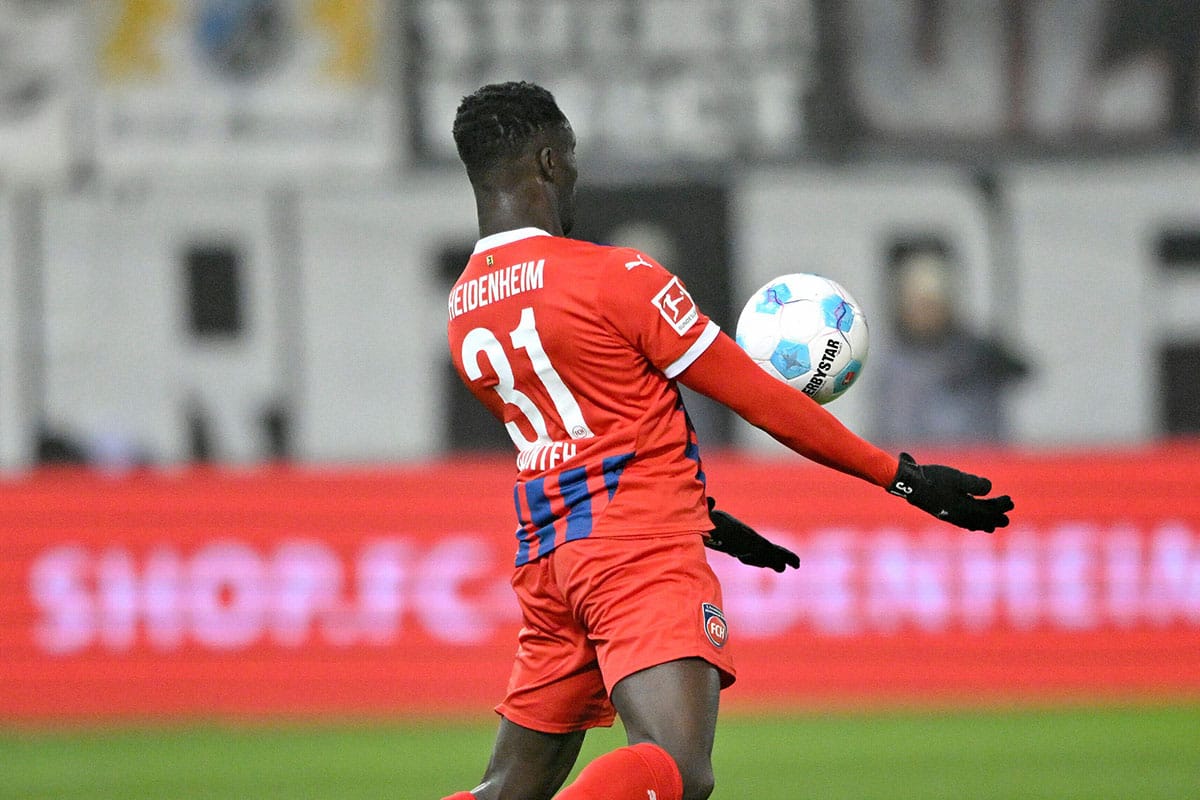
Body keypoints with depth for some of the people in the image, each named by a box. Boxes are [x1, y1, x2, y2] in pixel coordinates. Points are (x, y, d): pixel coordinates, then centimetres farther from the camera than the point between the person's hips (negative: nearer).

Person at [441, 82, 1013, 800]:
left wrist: (703, 519, 36)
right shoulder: (615, 277, -8)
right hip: (644, 552, -8)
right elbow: (758, 397, -3)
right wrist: (901, 475, 5)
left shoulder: (462, 313, 14)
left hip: (546, 558, 8)